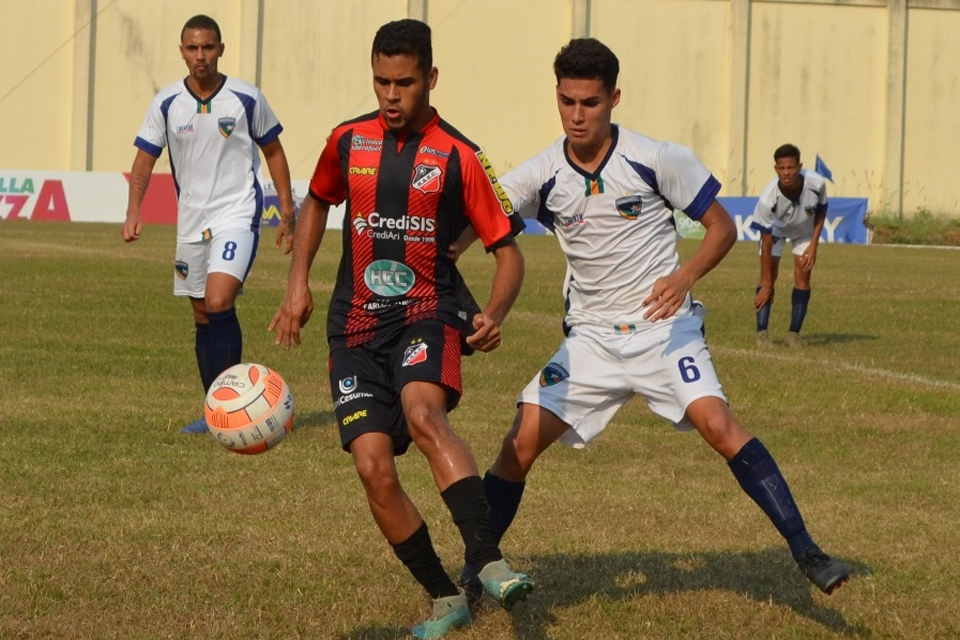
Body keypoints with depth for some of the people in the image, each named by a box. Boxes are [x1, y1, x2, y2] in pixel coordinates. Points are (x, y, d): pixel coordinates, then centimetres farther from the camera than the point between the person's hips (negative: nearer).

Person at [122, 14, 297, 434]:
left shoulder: (246, 99, -5)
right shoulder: (167, 104, 0)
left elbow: (273, 151, 7)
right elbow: (145, 159, 3)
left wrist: (287, 212, 5)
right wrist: (133, 213, -13)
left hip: (237, 214, -4)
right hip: (191, 221, 4)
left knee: (218, 303, -23)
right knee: (203, 316, 10)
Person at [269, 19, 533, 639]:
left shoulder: (459, 157, -4)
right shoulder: (347, 142, 7)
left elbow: (508, 250, 0)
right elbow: (317, 202, 27)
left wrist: (494, 316, -18)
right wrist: (299, 282, 15)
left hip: (427, 313, -4)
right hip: (357, 325, 4)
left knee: (423, 414, -34)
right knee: (373, 465, -11)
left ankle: (491, 563, -41)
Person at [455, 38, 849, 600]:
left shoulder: (659, 159, -10)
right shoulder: (542, 176, -3)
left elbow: (722, 227, -3)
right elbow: (471, 226, -7)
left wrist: (685, 276, -22)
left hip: (664, 327, -3)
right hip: (591, 338, 3)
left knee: (718, 424, -23)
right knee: (521, 444, -6)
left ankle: (805, 550, -17)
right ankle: (475, 569, 12)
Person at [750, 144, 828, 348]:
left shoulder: (817, 184, -35)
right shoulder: (768, 199, -40)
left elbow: (821, 212, -9)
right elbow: (766, 243, -31)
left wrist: (813, 245, -16)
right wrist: (766, 284, -28)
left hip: (805, 230, 2)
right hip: (775, 229, -2)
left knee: (803, 275, -9)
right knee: (769, 274, -13)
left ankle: (794, 333, 0)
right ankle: (762, 332, -6)